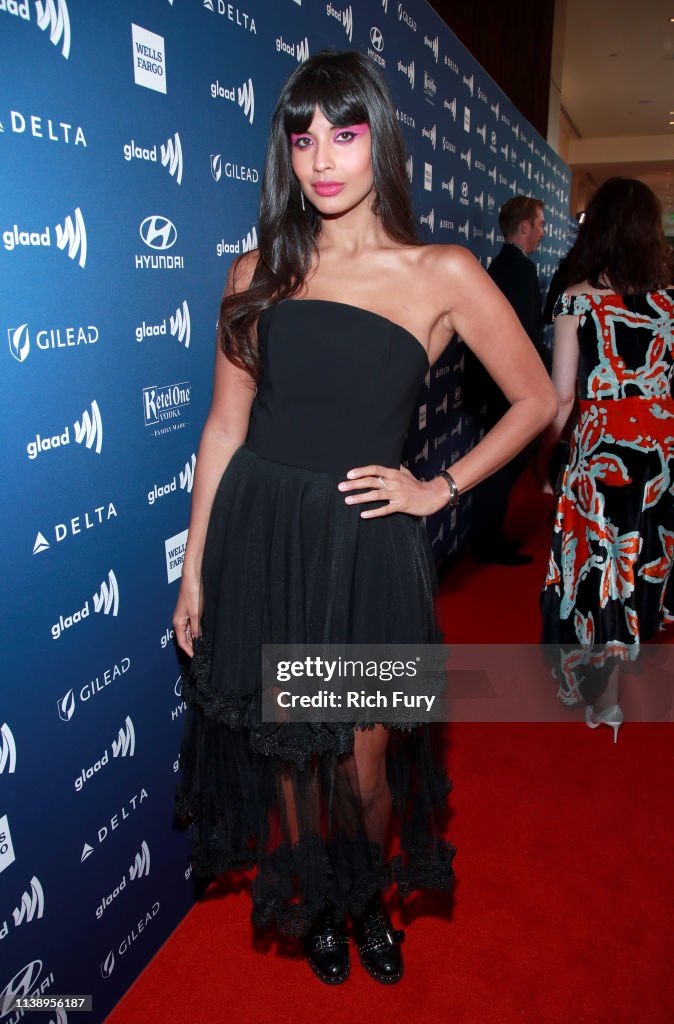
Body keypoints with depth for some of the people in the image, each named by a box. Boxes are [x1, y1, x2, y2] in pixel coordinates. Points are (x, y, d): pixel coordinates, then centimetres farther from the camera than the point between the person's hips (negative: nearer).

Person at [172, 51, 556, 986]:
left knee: (364, 763, 10)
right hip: (256, 539, 2)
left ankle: (372, 901, 44)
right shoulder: (261, 271, 5)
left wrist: (440, 488, -1)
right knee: (287, 752, 15)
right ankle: (316, 907, 44)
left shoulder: (442, 275, -2)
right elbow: (225, 426, 5)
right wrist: (194, 570, 5)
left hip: (364, 550, -2)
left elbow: (536, 400, 6)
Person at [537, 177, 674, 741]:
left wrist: (543, 456, 3)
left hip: (602, 444, -4)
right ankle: (608, 688, 34)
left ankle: (601, 694, 23)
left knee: (601, 563, 9)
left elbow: (561, 395, -9)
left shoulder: (578, 298, -8)